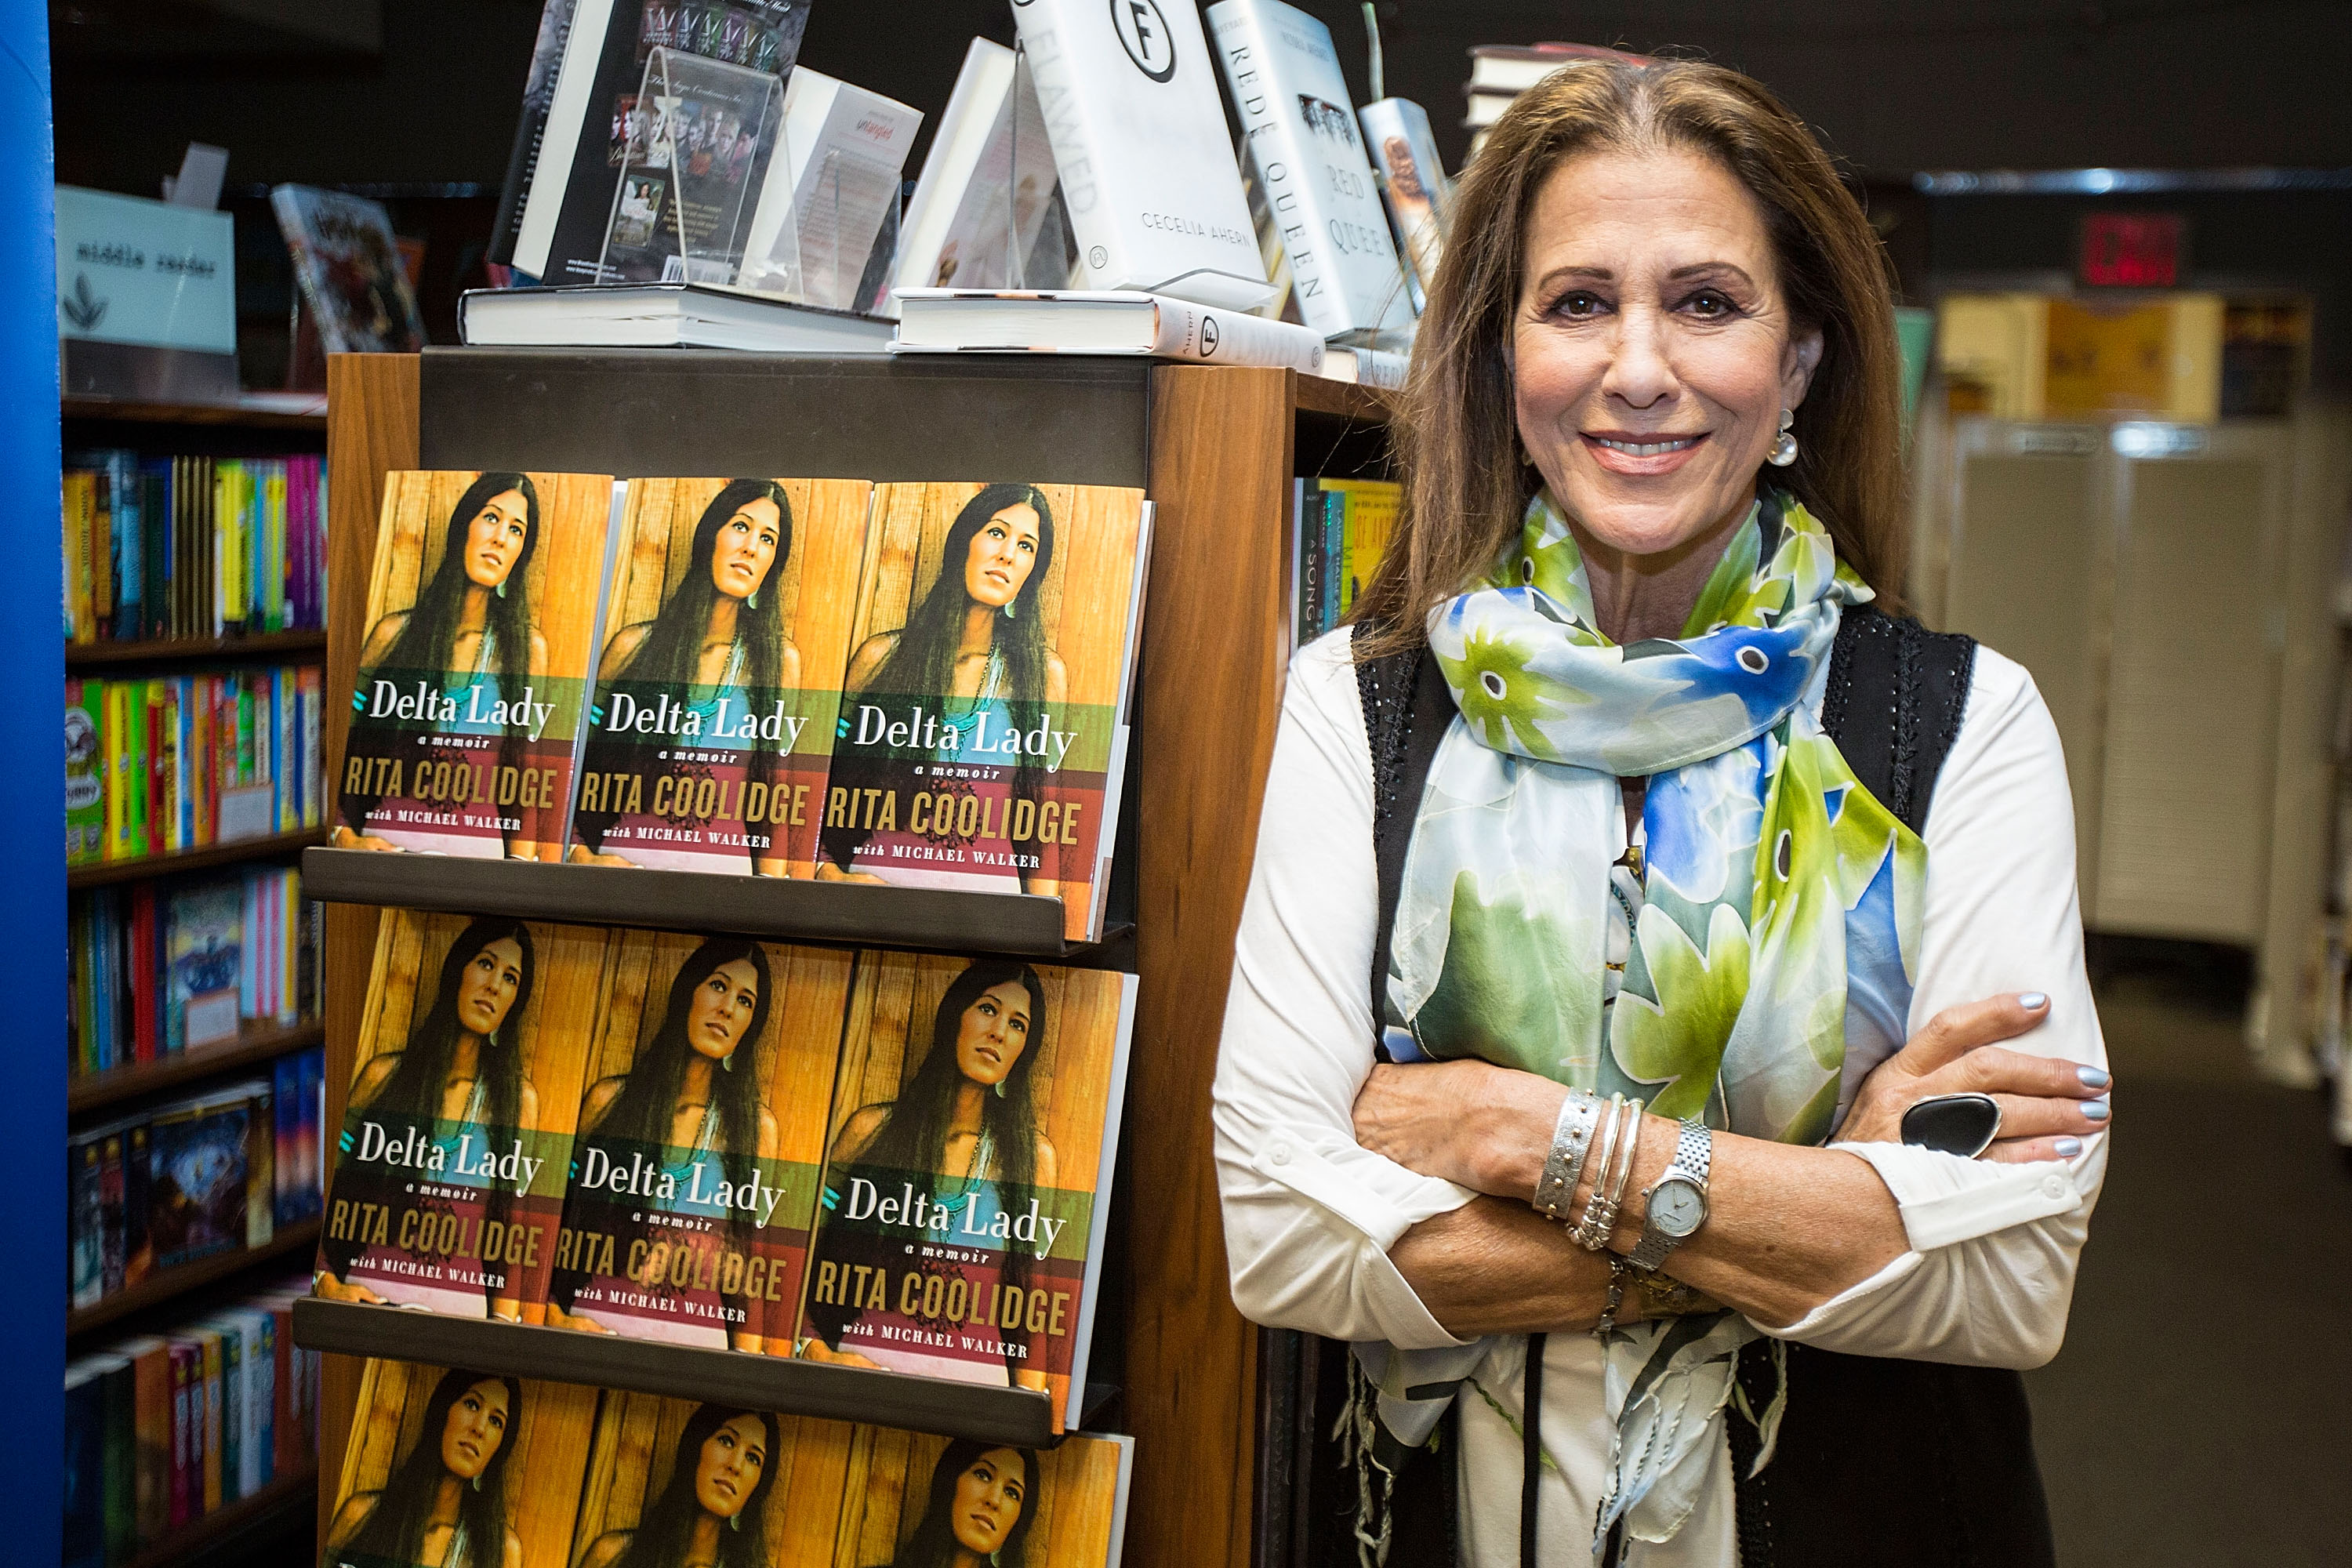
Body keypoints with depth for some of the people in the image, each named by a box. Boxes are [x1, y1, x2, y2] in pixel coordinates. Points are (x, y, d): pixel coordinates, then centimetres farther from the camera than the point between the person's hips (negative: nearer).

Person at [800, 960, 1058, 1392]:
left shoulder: (1035, 1154, 10)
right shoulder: (871, 1129, 9)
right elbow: (801, 1256, 10)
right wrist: (817, 1351, -5)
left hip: (971, 1374, 1)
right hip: (862, 1362, 0)